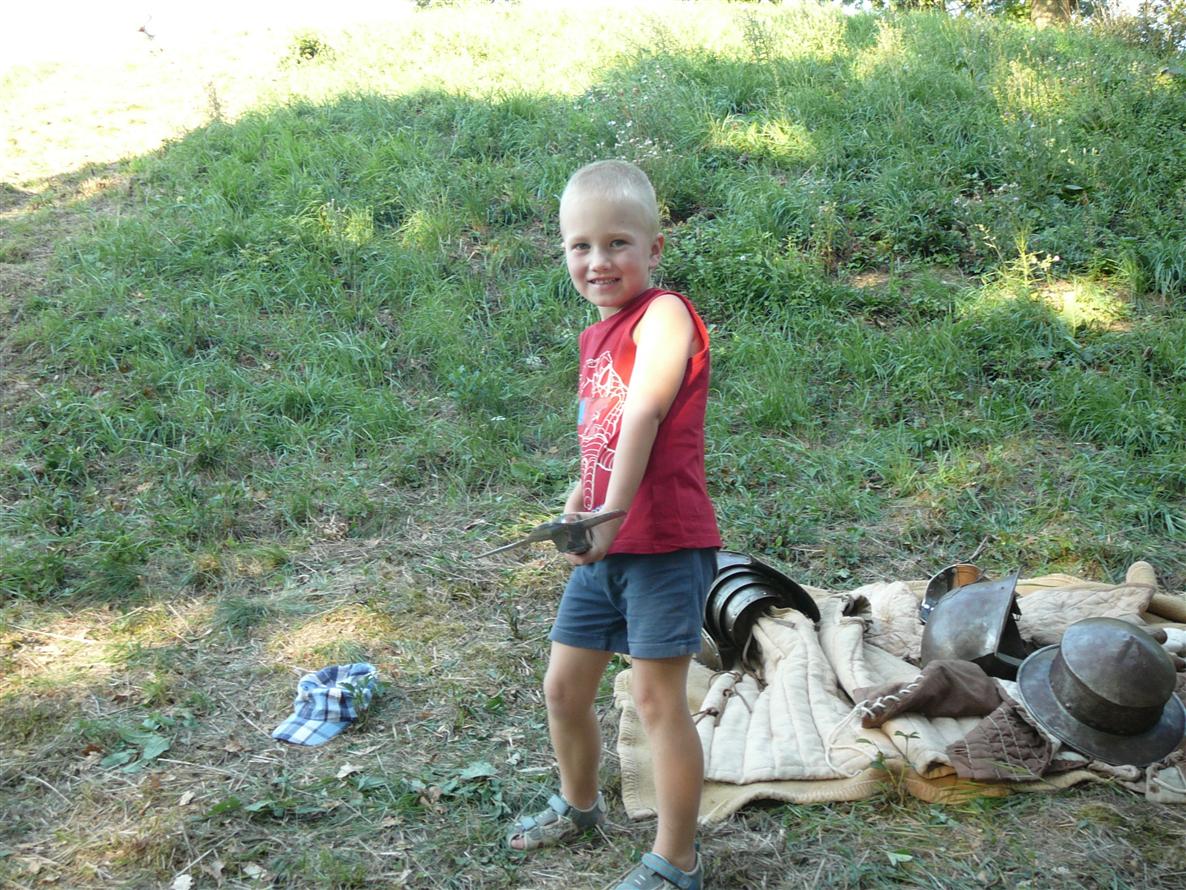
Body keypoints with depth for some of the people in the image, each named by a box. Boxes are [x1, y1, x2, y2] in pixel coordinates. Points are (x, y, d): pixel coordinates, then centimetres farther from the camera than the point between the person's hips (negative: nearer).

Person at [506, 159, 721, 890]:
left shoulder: (664, 315, -14)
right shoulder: (598, 336, 12)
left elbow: (644, 413, -27)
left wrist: (613, 515, -32)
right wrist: (577, 503, 5)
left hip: (665, 545, -8)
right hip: (604, 550, 8)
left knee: (659, 699, -1)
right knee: (564, 687, 17)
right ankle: (579, 805, 44)